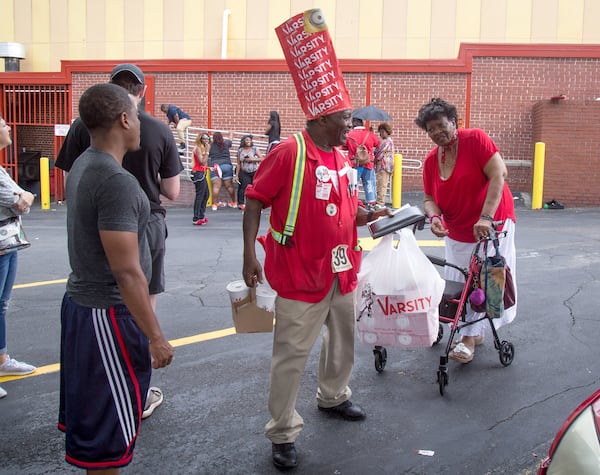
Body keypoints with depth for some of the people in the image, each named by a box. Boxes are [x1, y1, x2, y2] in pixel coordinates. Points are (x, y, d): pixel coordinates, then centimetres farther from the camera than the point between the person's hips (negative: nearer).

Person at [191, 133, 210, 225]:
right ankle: (196, 218, -7)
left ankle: (201, 216, 23)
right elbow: (202, 162, -21)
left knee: (206, 194, 15)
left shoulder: (203, 148, 15)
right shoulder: (198, 148, -12)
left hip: (202, 173, 10)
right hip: (198, 173, -10)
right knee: (199, 195, -9)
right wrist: (207, 151, -19)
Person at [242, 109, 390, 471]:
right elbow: (255, 201, -12)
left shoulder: (341, 158, 8)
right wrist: (250, 255, -18)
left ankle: (333, 396, 47)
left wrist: (369, 217, 0)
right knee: (292, 354, -1)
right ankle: (283, 434, 13)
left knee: (344, 338, 22)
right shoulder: (288, 153, -14)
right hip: (302, 274, -7)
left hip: (343, 270, 8)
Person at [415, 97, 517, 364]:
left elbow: (499, 174, -23)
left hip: (492, 225, -5)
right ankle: (475, 332, 25)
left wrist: (486, 217, -30)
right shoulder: (431, 160, 1)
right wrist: (434, 217, -18)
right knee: (460, 282, 9)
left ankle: (470, 337, 8)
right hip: (457, 233, 6)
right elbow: (430, 198, 6)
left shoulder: (475, 139, -15)